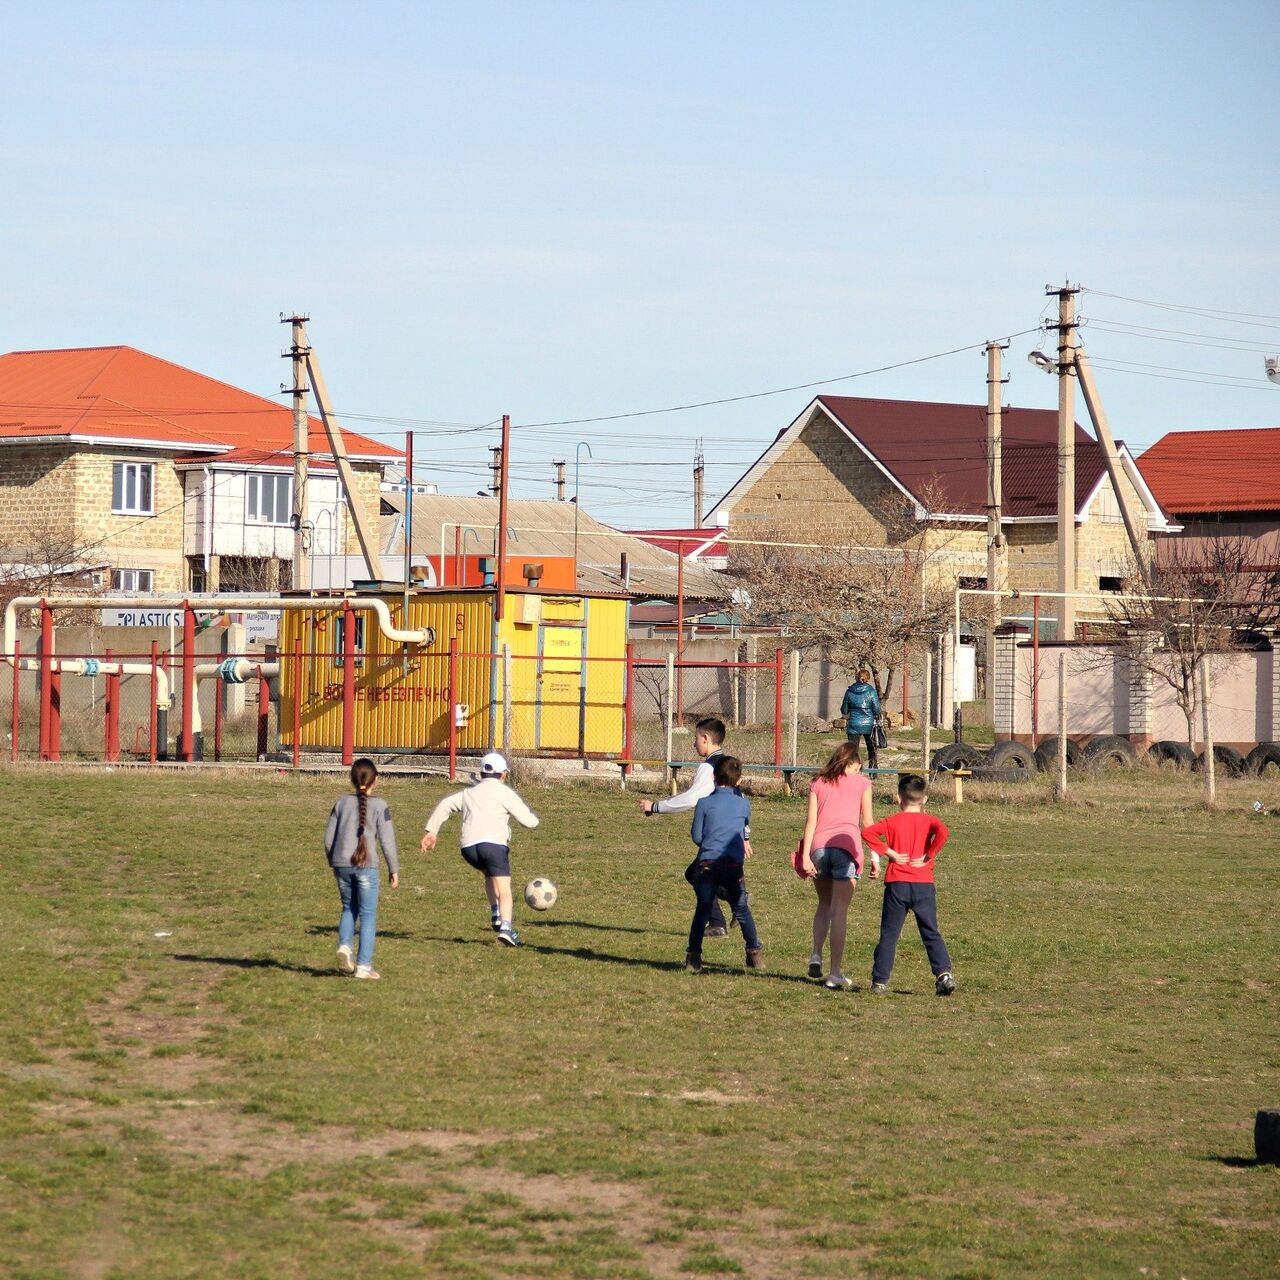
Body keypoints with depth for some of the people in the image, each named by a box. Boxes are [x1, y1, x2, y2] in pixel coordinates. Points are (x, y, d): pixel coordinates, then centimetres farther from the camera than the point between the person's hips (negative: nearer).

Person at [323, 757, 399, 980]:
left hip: (341, 864, 3)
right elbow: (387, 841, -5)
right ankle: (364, 965, 1)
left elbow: (329, 838, 9)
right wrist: (394, 870, 4)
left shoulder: (342, 803, 7)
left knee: (349, 908, 21)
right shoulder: (379, 806, -3)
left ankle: (344, 945, -4)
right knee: (368, 914, 4)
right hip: (366, 865, -3)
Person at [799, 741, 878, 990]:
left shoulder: (818, 783, 16)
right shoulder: (861, 782, 11)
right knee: (839, 911, -2)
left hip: (819, 846, 2)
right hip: (846, 846, -2)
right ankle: (835, 973, -5)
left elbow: (811, 820, 7)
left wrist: (805, 856, 2)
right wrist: (875, 858, 6)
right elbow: (867, 823, 5)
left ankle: (816, 955, 5)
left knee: (824, 904, 22)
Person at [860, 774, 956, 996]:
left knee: (888, 935, 6)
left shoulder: (892, 822, 4)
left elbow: (867, 833, -11)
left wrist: (888, 851, -6)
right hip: (924, 884, 0)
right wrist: (929, 856, -9)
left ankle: (880, 981, 6)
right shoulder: (929, 821, 3)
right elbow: (942, 832, -19)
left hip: (897, 884, 0)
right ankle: (944, 973, -10)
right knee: (931, 934, 6)